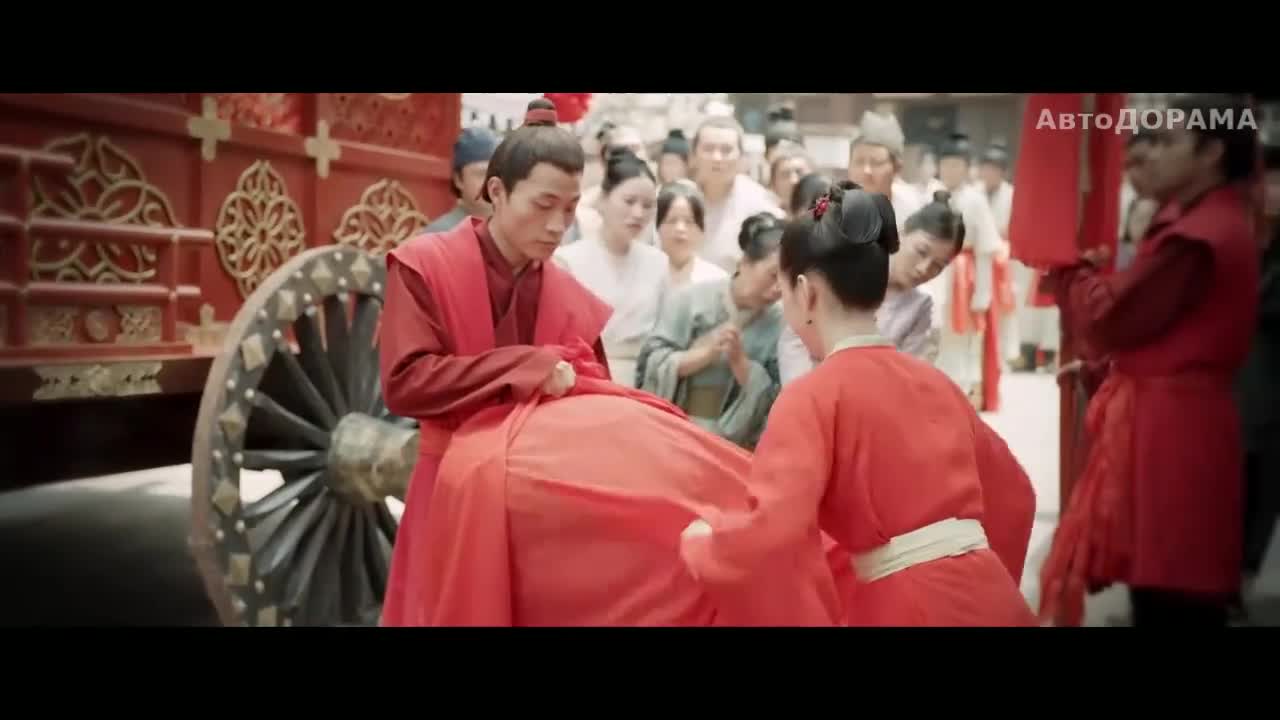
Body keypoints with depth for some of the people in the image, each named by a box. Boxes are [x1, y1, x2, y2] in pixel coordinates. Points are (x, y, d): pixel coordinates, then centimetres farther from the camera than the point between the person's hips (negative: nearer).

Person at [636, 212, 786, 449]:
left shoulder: (779, 325, -1)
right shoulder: (690, 299, -5)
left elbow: (775, 400, -4)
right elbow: (649, 365, -7)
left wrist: (740, 361, -17)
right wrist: (705, 354, -19)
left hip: (736, 446, 1)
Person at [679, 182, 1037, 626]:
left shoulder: (813, 395, -10)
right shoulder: (934, 380, 9)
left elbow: (775, 533, -22)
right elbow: (1013, 494, 19)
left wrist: (700, 539, -4)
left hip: (909, 606, -6)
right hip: (990, 595, 7)